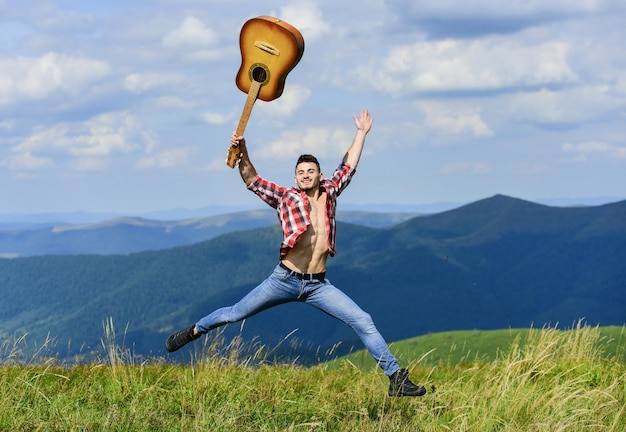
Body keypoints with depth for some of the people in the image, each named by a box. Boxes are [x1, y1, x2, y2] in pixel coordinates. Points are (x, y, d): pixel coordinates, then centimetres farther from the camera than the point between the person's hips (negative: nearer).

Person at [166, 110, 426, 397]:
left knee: (363, 322, -8)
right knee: (235, 314, 7)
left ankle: (397, 380, -5)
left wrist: (361, 133, 24)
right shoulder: (285, 197, 4)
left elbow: (349, 166, 21)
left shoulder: (329, 193, 12)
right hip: (285, 280, -2)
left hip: (318, 285, 2)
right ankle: (193, 332, 32)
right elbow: (251, 180, -1)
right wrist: (242, 151, -15)